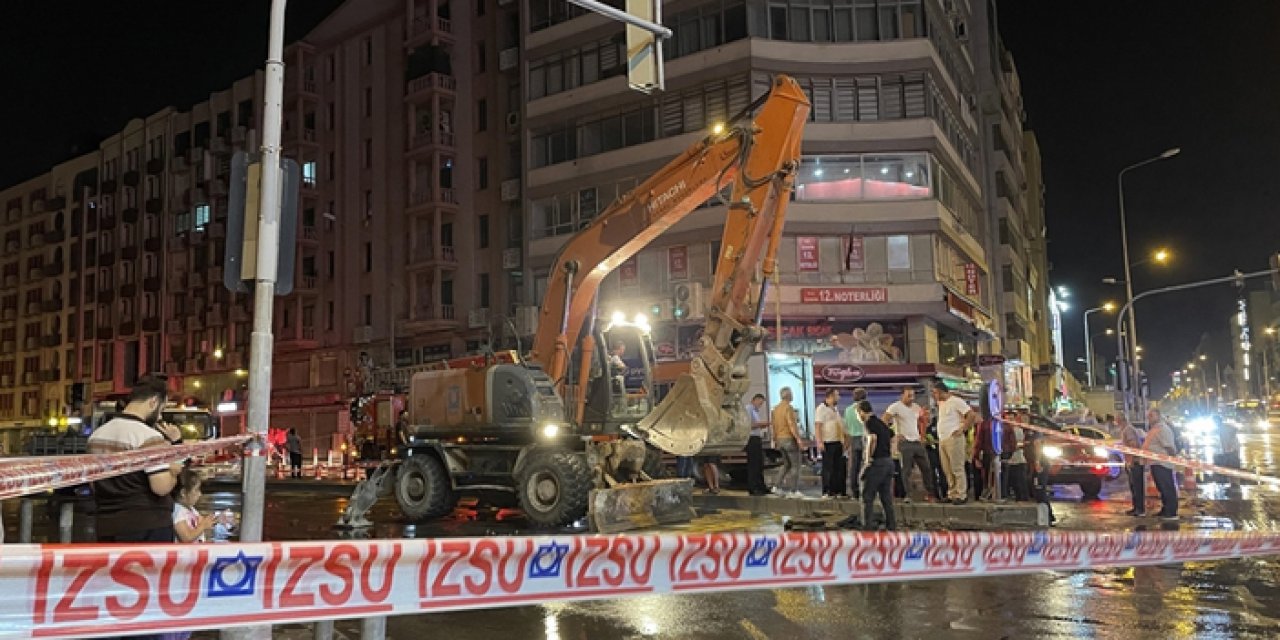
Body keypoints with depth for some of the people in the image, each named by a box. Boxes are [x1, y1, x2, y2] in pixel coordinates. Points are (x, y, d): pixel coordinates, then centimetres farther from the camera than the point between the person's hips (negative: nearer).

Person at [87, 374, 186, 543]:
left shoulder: (96, 435, 11)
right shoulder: (149, 436, -15)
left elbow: (94, 486, 19)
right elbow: (162, 487, -21)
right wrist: (174, 472, -3)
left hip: (107, 526, 7)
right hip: (148, 527, -7)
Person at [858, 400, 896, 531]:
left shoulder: (870, 422, -10)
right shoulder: (882, 423, 16)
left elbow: (873, 438, -26)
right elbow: (892, 439, 19)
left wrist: (869, 456, -17)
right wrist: (890, 455, 17)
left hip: (877, 462, -8)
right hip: (889, 461, 8)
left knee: (868, 496, 0)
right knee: (886, 496, 13)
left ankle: (866, 526, 1)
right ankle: (891, 525, 14)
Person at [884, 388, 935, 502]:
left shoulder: (916, 407, 11)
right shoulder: (896, 407, -8)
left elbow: (923, 422, 26)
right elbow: (884, 421, -16)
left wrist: (922, 436, 16)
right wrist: (894, 434, -15)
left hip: (917, 442, 6)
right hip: (905, 442, -6)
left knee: (926, 467, 6)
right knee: (906, 470, -4)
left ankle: (929, 493, 17)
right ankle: (908, 496, 3)